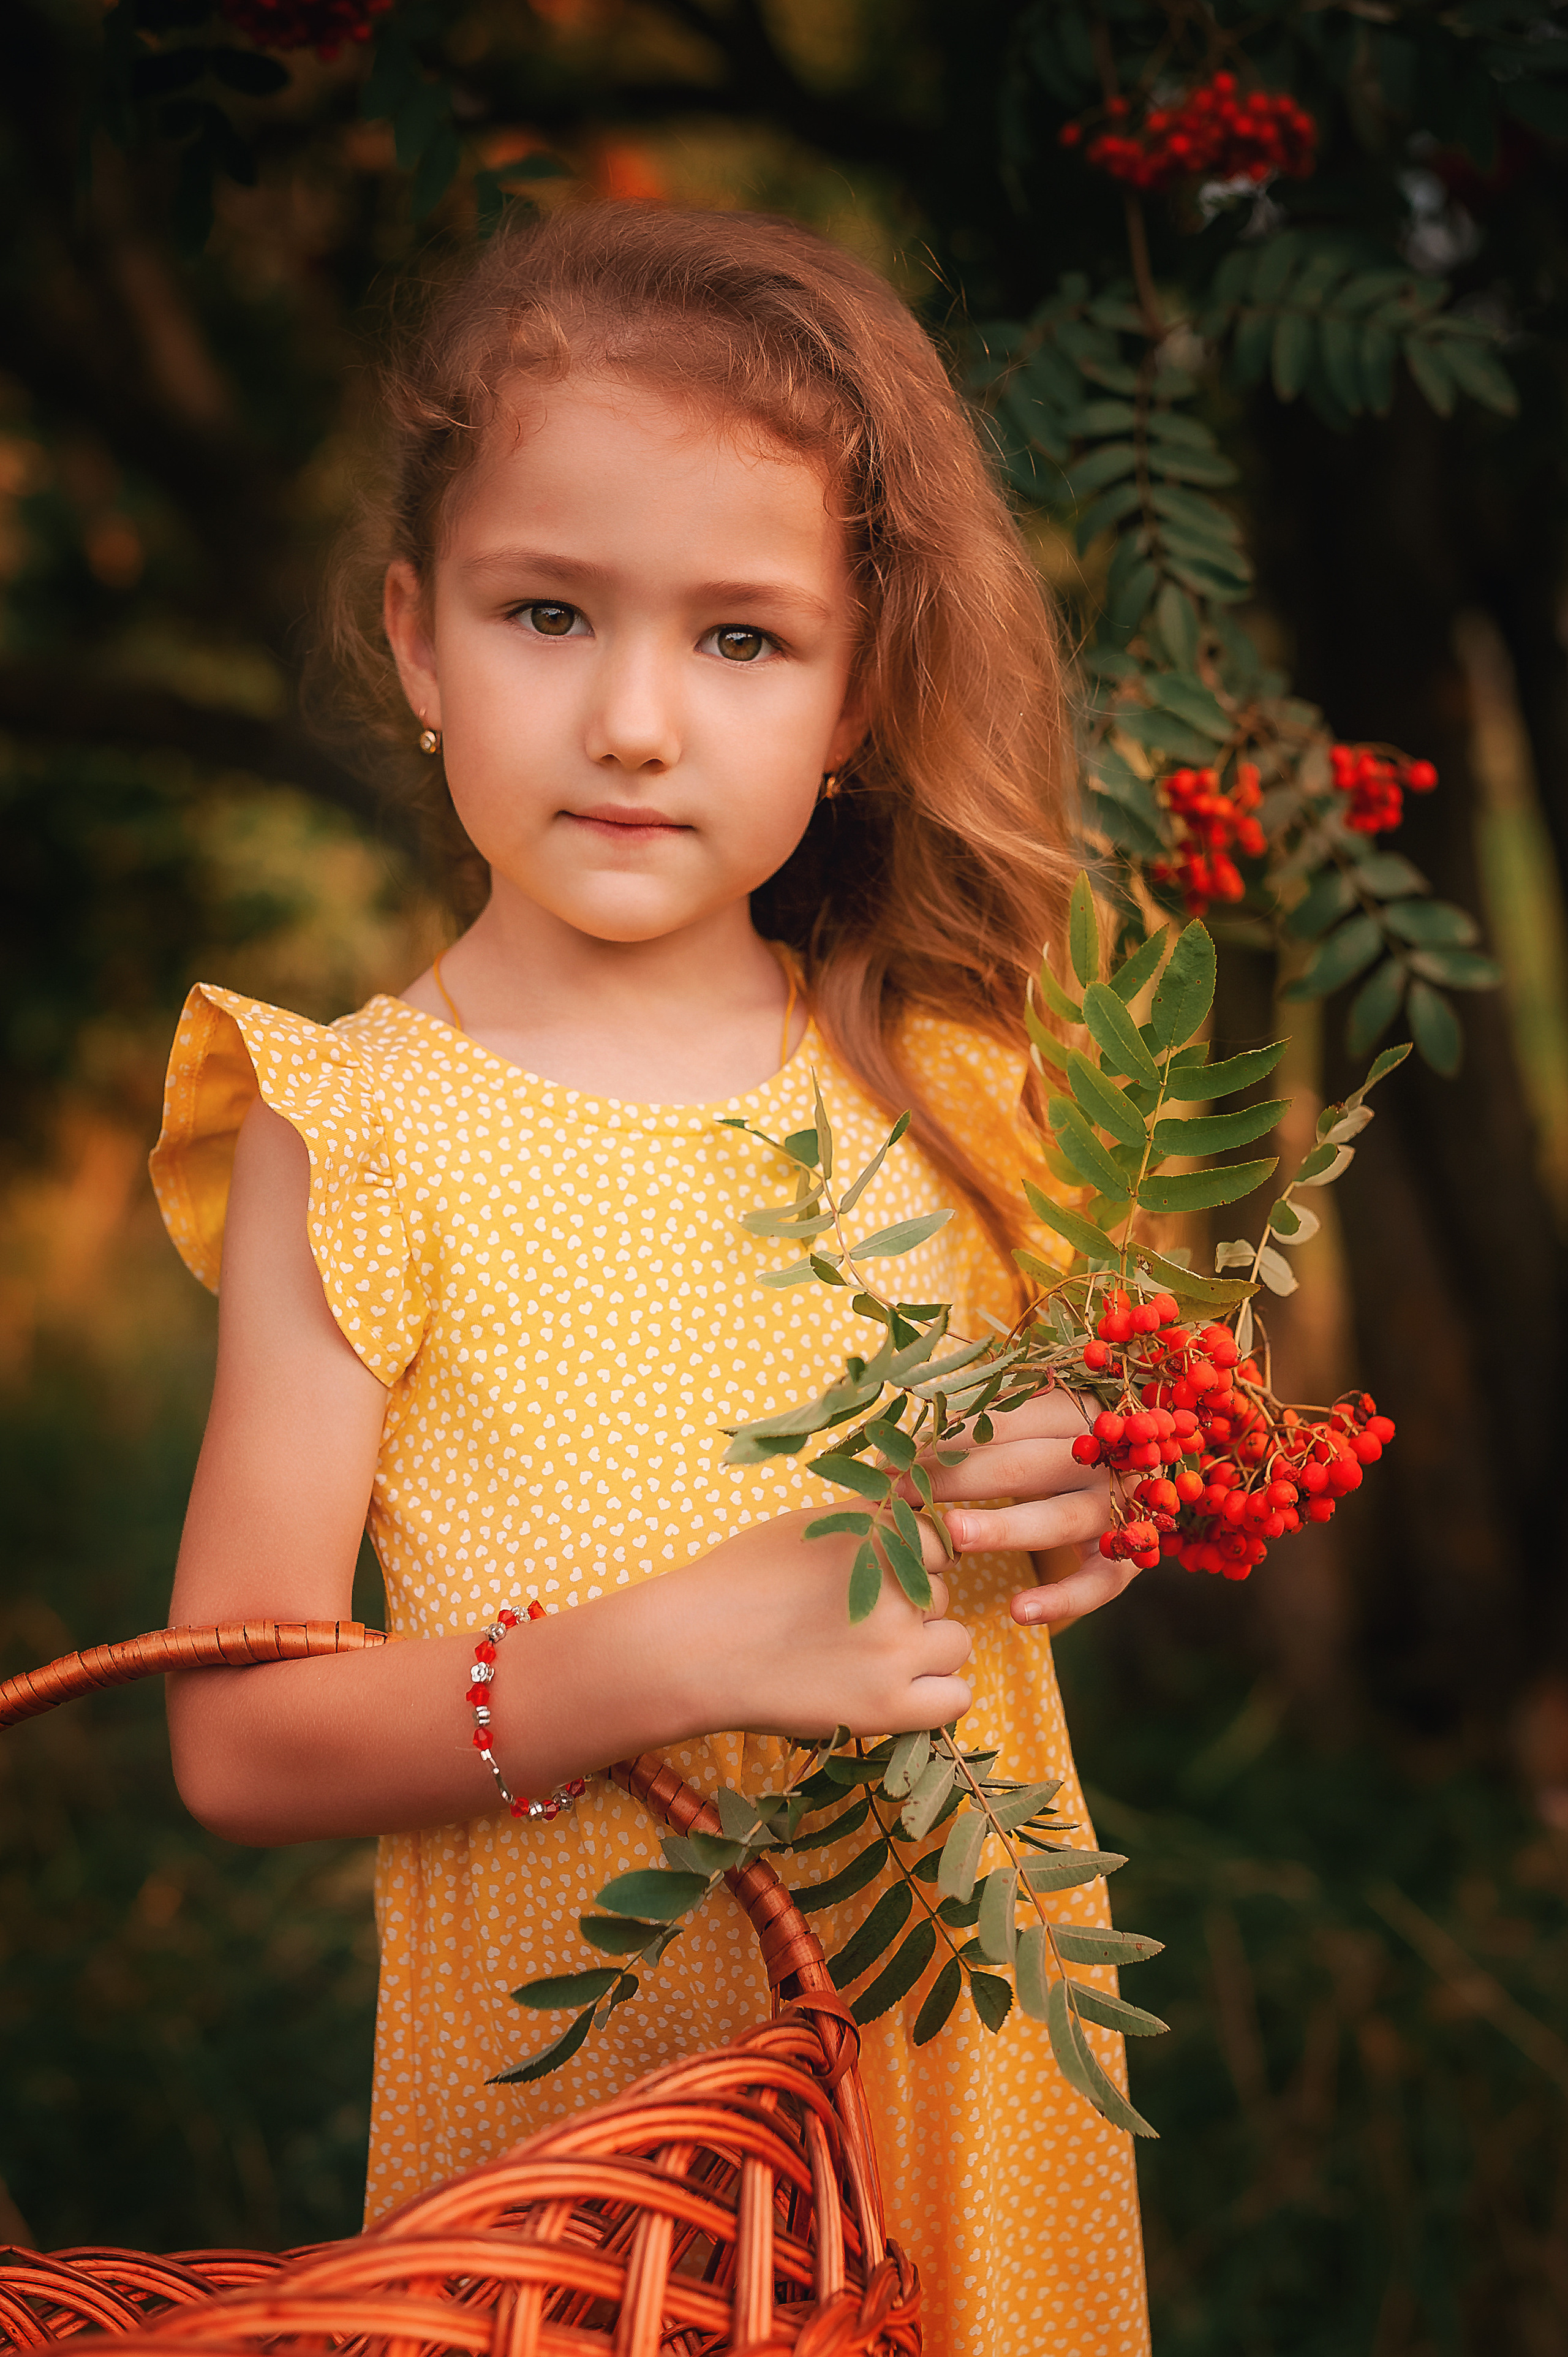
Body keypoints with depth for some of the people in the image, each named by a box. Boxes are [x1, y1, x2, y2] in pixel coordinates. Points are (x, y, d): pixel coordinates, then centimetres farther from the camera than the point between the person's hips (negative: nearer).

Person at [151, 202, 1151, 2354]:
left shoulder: (936, 1074, -1)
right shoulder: (360, 1132, -12)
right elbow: (235, 1738, -14)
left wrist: (1071, 1506, -8)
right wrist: (684, 1650, -25)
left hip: (964, 2057, 4)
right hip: (575, 2073, -3)